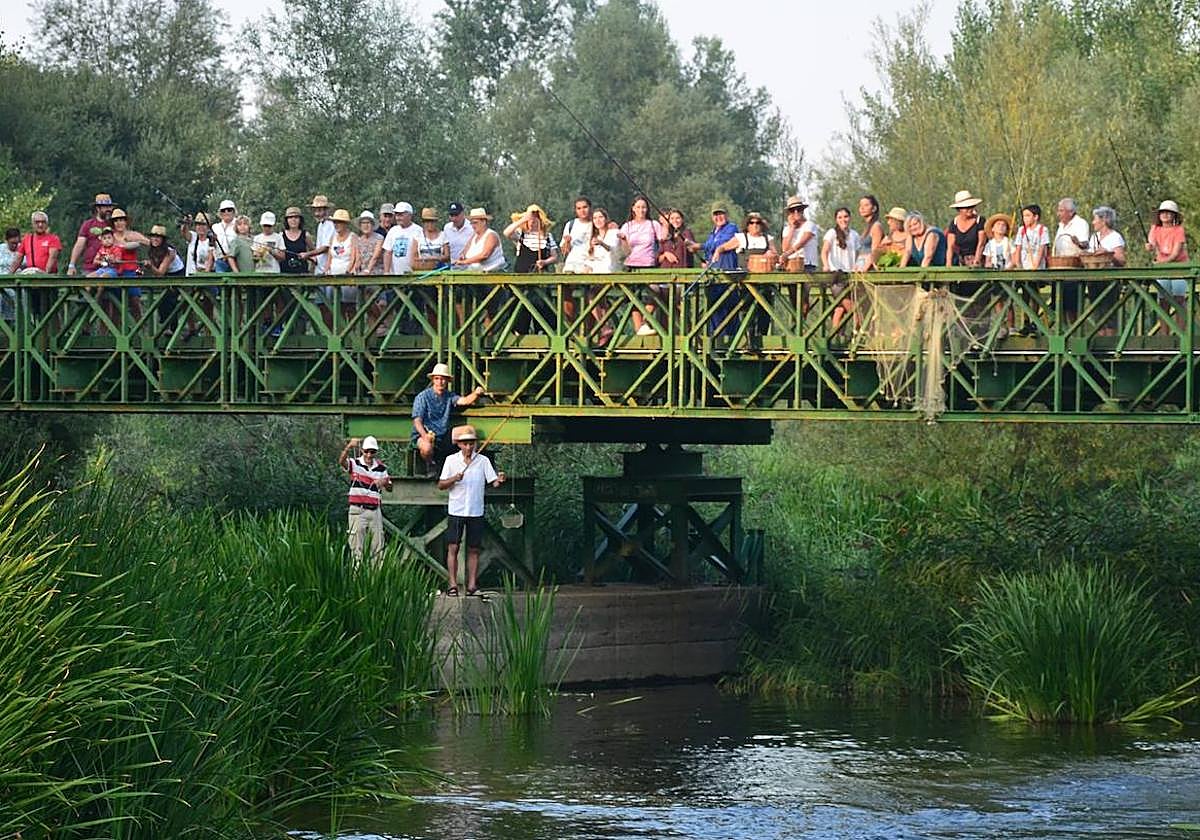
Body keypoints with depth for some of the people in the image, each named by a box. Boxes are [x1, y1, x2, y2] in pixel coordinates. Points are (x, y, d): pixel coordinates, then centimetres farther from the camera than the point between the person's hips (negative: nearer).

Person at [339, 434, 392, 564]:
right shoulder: (354, 463, 0)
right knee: (357, 546, -4)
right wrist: (349, 447, -39)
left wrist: (385, 483, -9)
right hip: (357, 510, -4)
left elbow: (389, 488, 16)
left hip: (375, 510, 4)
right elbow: (341, 461, -21)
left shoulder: (381, 468, 12)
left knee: (377, 547, 4)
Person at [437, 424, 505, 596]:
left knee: (474, 549, 3)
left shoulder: (483, 461, 3)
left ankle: (472, 585, 6)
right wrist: (454, 479, -17)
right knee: (453, 547, -5)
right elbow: (440, 485, 2)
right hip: (456, 511, -1)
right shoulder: (451, 460, 2)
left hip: (476, 511, 1)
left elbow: (493, 482, -2)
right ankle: (453, 584, -3)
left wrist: (499, 481, -25)